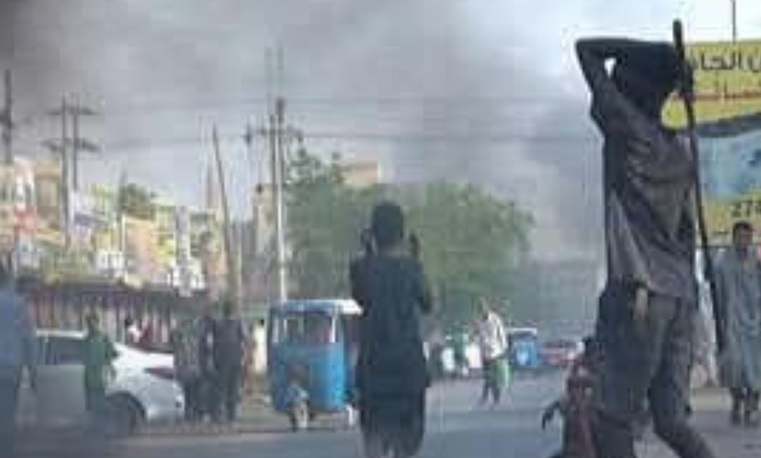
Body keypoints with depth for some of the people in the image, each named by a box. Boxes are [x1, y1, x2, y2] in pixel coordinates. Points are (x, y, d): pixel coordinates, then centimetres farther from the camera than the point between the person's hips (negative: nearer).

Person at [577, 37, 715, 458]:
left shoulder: (627, 130, -2)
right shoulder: (680, 155, 17)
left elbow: (586, 49, 6)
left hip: (638, 292, -7)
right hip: (681, 296, 7)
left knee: (612, 421, -4)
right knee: (672, 420, 9)